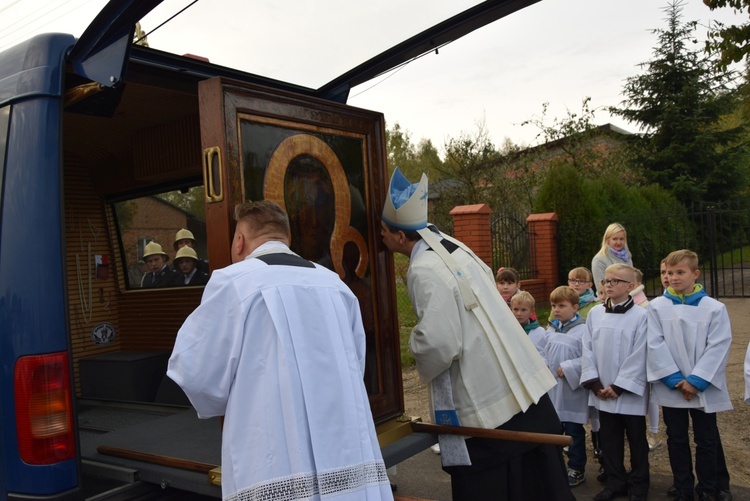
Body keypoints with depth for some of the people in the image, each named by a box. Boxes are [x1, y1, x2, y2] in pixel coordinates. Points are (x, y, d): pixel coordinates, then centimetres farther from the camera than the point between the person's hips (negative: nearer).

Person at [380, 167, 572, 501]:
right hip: (520, 385, 8)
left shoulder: (424, 271, -19)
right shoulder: (453, 245, 6)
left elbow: (438, 342, -27)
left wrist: (415, 345, -5)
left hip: (484, 401, -8)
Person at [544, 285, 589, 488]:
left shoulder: (583, 330, -15)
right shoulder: (551, 329, 8)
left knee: (574, 431, 6)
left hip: (572, 390, -7)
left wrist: (567, 368, -21)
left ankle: (576, 470, 20)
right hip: (552, 388, 7)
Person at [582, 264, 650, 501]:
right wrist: (594, 383, -4)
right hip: (602, 392, 4)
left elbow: (639, 357, -13)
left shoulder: (641, 315, -11)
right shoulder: (595, 313, 3)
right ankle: (615, 481, 30)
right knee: (609, 440, 15)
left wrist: (619, 387, -14)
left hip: (630, 392, -4)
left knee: (637, 441, 11)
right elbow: (588, 349, 4)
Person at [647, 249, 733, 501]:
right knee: (677, 440, 11)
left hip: (703, 388, -1)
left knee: (707, 440, 9)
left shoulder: (714, 308, -4)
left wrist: (696, 381, -15)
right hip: (671, 387, 1)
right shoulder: (657, 306, -3)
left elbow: (718, 347, -9)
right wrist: (676, 380, -13)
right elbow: (656, 345, -7)